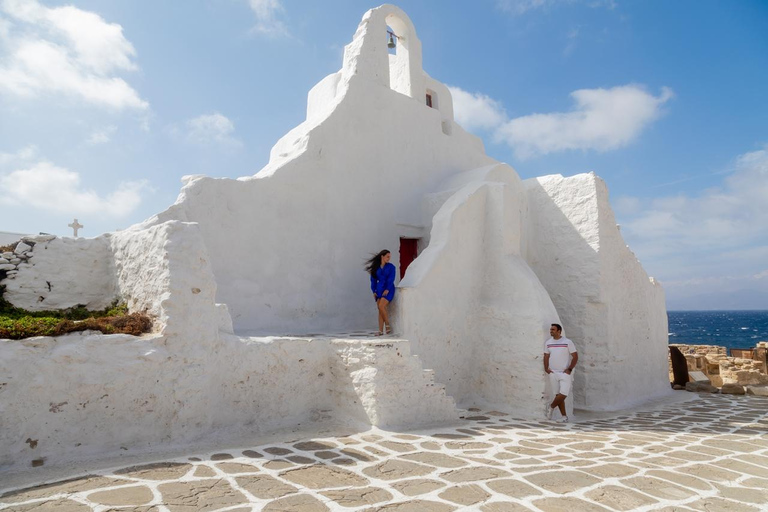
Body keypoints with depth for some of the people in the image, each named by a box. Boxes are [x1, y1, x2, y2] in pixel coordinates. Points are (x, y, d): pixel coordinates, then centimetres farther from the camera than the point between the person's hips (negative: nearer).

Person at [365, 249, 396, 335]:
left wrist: (387, 289, -15)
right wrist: (374, 291, 6)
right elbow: (373, 280, 14)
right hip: (379, 290, 4)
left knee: (381, 306, -21)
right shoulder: (376, 268, 10)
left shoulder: (391, 267, 2)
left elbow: (391, 279, -6)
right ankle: (380, 331, 4)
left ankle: (388, 325, -4)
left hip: (387, 290, -4)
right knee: (380, 310, 2)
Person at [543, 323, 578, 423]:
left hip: (565, 373, -3)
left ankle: (551, 407, 15)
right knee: (558, 395, 4)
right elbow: (546, 356, 13)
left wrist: (569, 369, -11)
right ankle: (564, 415, 17)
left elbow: (575, 356, -3)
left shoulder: (568, 342, -6)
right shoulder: (548, 343, 6)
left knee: (563, 394, -11)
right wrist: (546, 368, 0)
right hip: (553, 373, 3)